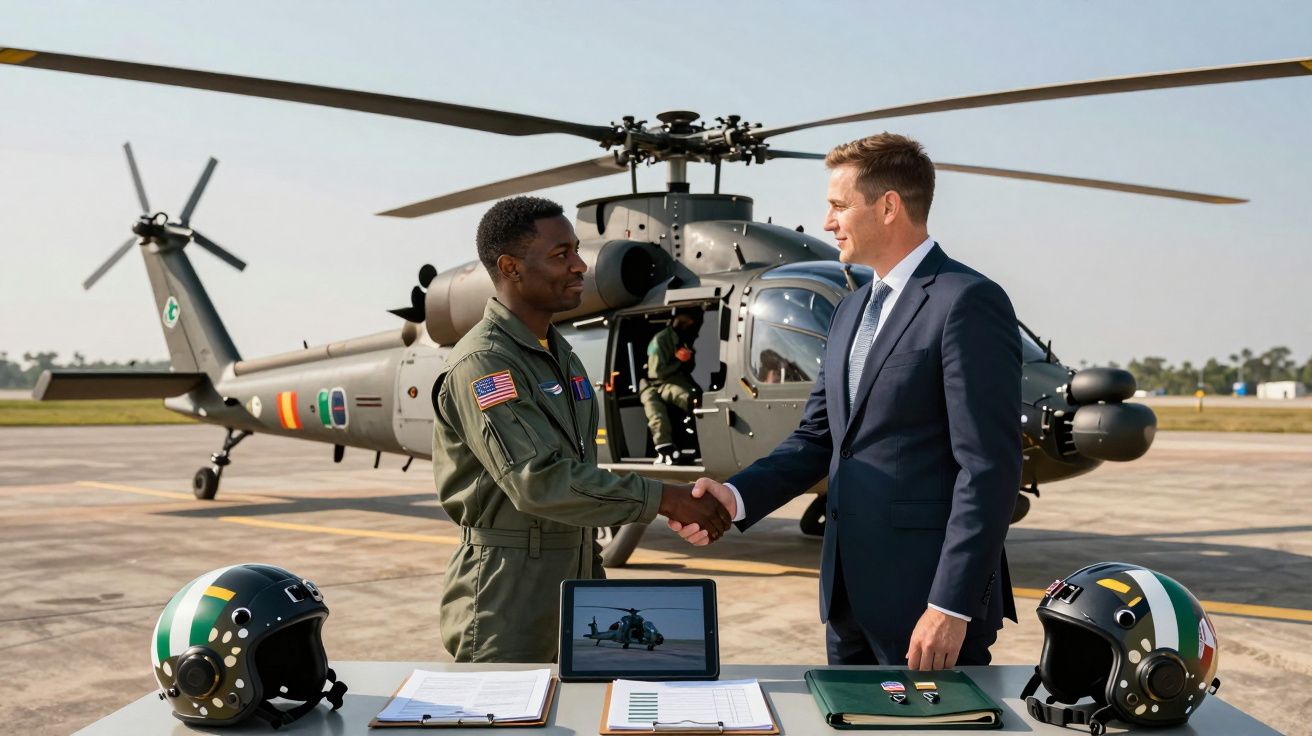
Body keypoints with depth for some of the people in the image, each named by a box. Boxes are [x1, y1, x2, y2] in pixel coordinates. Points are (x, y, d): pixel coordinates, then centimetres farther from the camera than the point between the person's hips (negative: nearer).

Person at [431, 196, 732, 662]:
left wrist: (594, 573, 18)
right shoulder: (482, 364, -17)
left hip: (569, 583, 8)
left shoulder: (560, 356, 13)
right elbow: (540, 482, -25)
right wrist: (662, 500, -24)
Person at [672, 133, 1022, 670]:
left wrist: (951, 606, -20)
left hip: (927, 600, -8)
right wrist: (735, 496, -4)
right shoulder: (852, 311, 14)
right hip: (851, 596, 8)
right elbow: (817, 438, 12)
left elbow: (989, 468, -17)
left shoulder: (968, 303, -13)